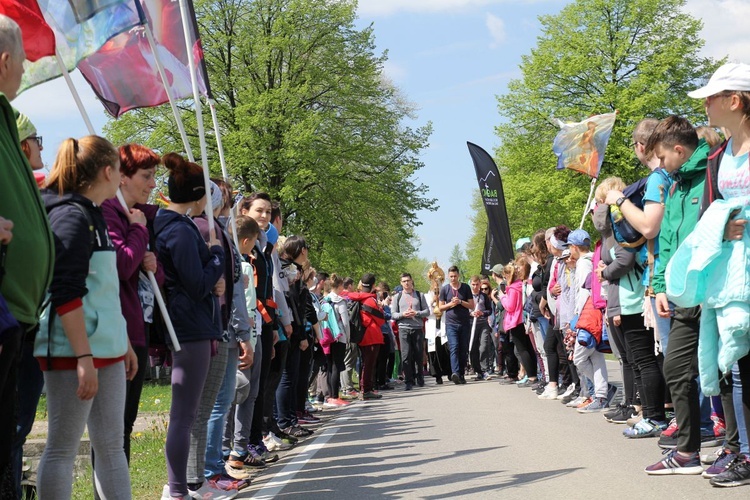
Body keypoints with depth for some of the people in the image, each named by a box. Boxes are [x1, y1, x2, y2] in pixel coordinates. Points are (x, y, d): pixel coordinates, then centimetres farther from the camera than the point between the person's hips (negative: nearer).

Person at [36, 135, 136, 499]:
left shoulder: (92, 215, 17)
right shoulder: (71, 215, -11)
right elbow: (66, 293, -19)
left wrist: (124, 343, 23)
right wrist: (83, 356, -22)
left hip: (105, 349, 10)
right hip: (73, 351, -10)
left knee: (111, 446, 10)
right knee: (62, 449, -2)